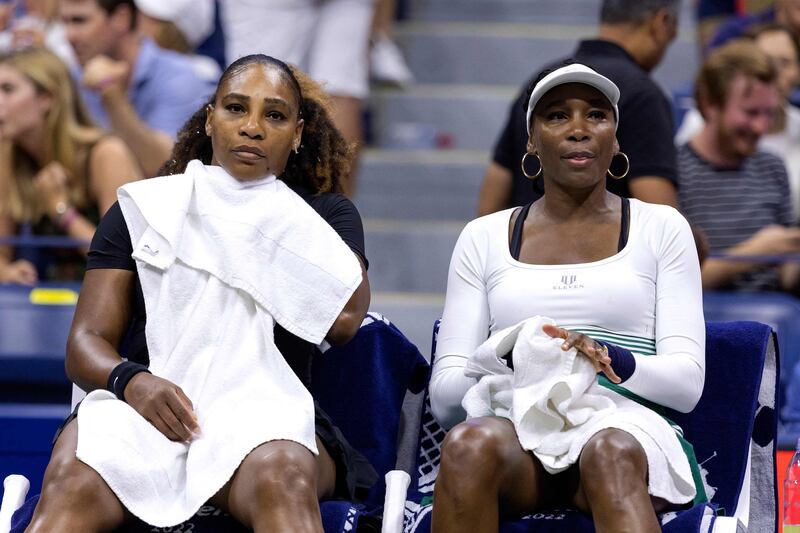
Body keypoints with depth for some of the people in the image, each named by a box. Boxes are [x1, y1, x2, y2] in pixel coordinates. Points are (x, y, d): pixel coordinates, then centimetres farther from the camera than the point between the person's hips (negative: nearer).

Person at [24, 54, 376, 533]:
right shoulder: (144, 208, 22)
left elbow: (343, 317, -1)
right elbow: (86, 344, 13)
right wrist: (132, 381, -12)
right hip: (149, 404, 1)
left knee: (283, 480, -41)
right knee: (73, 485, -37)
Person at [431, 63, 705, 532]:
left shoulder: (661, 228, 16)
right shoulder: (483, 238, 19)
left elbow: (687, 382, 6)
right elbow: (444, 395, 10)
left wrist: (609, 360, -15)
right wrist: (507, 365, -12)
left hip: (630, 427, -1)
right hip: (517, 427, 1)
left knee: (610, 452, -39)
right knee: (470, 443, -36)